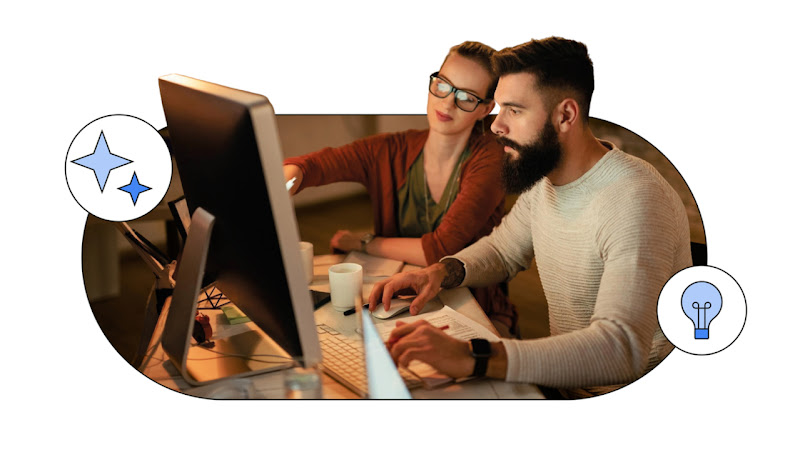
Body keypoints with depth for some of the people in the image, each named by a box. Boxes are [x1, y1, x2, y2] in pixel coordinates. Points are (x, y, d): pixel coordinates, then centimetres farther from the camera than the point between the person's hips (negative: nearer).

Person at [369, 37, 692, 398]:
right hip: (561, 380, 8)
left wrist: (471, 357, -44)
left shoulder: (635, 202, -26)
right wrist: (441, 272, -2)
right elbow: (503, 249, 21)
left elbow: (622, 348, -36)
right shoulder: (543, 178, 3)